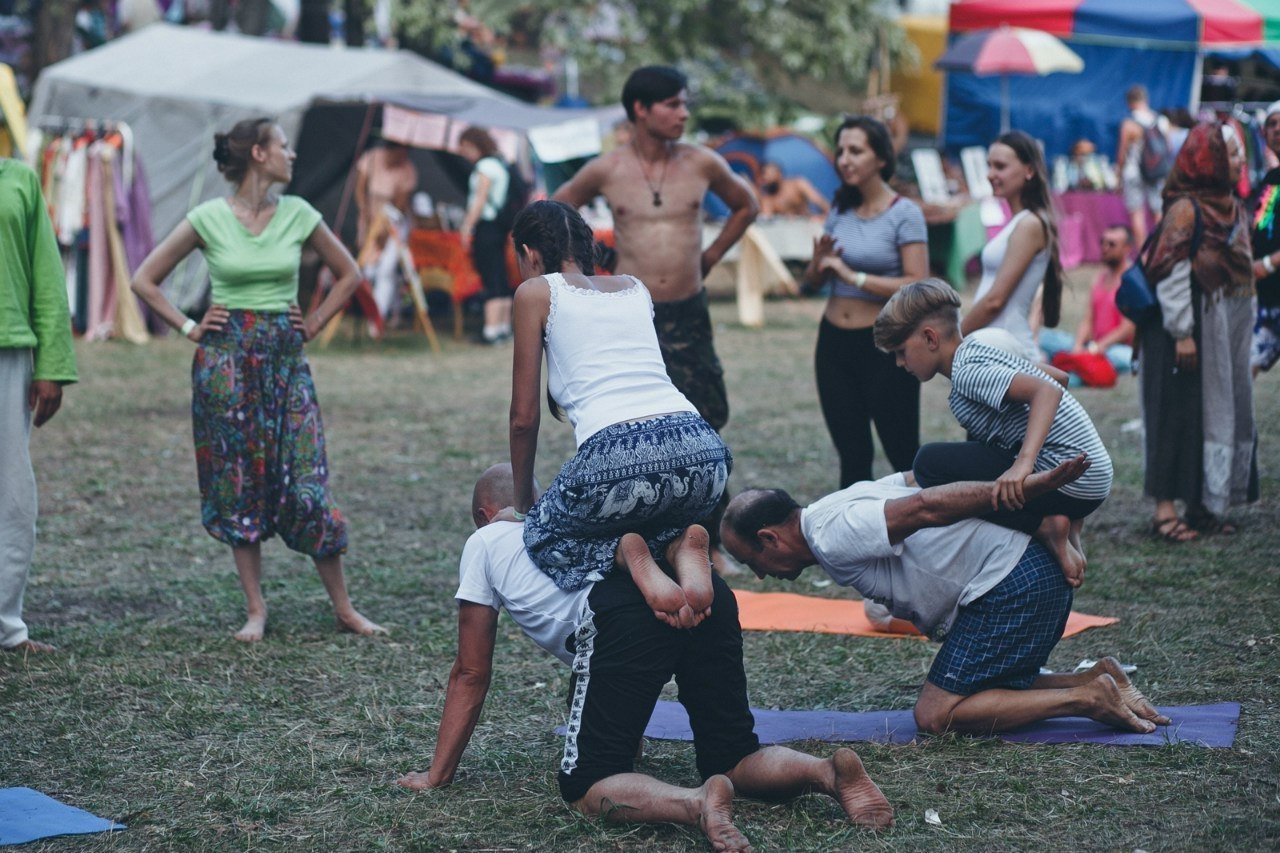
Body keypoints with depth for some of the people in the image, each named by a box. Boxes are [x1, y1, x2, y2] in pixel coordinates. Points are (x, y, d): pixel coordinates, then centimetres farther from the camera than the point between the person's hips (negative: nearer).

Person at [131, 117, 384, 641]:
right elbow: (145, 280, 3)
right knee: (238, 485, 2)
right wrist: (189, 328, -1)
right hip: (227, 361, -1)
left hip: (286, 360, 1)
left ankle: (343, 608, 6)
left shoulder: (298, 215, 3)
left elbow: (348, 274, 17)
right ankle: (255, 609, 12)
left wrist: (314, 324, 8)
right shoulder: (209, 219, -3)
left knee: (307, 484, -3)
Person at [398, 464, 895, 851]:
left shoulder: (486, 542, 29)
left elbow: (471, 676, 28)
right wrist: (623, 736, 62)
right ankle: (827, 771, -14)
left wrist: (437, 776, 36)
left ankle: (696, 805, -29)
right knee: (733, 760, 16)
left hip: (621, 616, -6)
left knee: (586, 788, -1)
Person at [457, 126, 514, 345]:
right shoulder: (499, 163, 18)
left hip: (486, 227, -10)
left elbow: (481, 200, -15)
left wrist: (468, 227, -14)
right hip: (499, 226, 10)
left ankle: (491, 329, -14)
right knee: (500, 279, 12)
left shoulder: (485, 166, -11)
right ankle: (505, 326, 16)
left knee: (491, 280, -11)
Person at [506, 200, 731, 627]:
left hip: (619, 457, -5)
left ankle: (625, 554, -6)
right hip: (701, 449, 5)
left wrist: (523, 503, 28)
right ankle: (679, 546, 1)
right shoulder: (635, 288, 28)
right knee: (656, 518, 37)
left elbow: (524, 418, 14)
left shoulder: (537, 291, 14)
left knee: (544, 537, 25)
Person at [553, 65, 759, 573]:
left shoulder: (702, 164, -1)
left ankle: (710, 545, 10)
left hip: (688, 316, 1)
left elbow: (745, 206, 18)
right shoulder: (606, 171, -4)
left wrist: (710, 256, 11)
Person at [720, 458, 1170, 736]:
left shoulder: (830, 536, -13)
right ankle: (1097, 679, 10)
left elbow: (924, 507, -24)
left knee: (936, 715, -6)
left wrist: (1036, 485, -27)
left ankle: (1087, 699, -8)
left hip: (1011, 586, -10)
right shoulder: (842, 509, 18)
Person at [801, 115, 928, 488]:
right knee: (852, 455, 11)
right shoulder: (840, 210, 8)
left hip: (884, 345, -6)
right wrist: (819, 264, -9)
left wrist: (854, 276, -21)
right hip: (834, 342, 6)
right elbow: (812, 280, 13)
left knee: (903, 454, 0)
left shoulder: (905, 214, -9)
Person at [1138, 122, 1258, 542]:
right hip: (1196, 330, -9)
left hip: (1229, 330, 9)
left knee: (1224, 412, 11)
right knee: (1181, 413, -6)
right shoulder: (1186, 209, -14)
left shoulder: (1234, 209, 13)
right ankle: (1166, 507, -2)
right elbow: (1171, 275, -18)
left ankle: (1206, 505, 18)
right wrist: (1182, 332, -21)